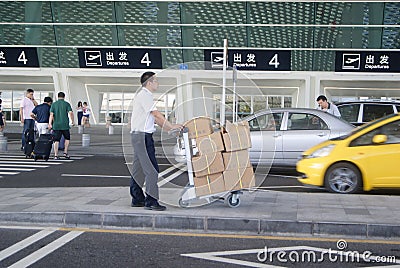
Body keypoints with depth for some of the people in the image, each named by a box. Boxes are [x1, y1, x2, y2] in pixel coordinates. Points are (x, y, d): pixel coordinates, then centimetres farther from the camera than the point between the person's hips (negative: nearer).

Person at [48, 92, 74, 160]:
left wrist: (50, 124, -6)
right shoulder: (67, 104, 1)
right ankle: (65, 152, 11)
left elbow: (51, 114, -3)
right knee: (67, 138, 18)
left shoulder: (54, 104, 6)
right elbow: (71, 113, -9)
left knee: (56, 140, 3)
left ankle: (56, 155, -1)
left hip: (56, 125, 1)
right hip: (65, 125, -1)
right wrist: (72, 121, 3)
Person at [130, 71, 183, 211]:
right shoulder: (145, 95, -12)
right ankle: (151, 201, -9)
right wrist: (171, 126, -14)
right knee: (151, 169, -10)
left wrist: (169, 127, 15)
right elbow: (156, 114, -18)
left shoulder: (143, 95, 21)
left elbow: (153, 117, 20)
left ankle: (137, 199, 20)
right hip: (142, 135, -11)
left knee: (138, 169, 13)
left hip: (137, 135, 11)